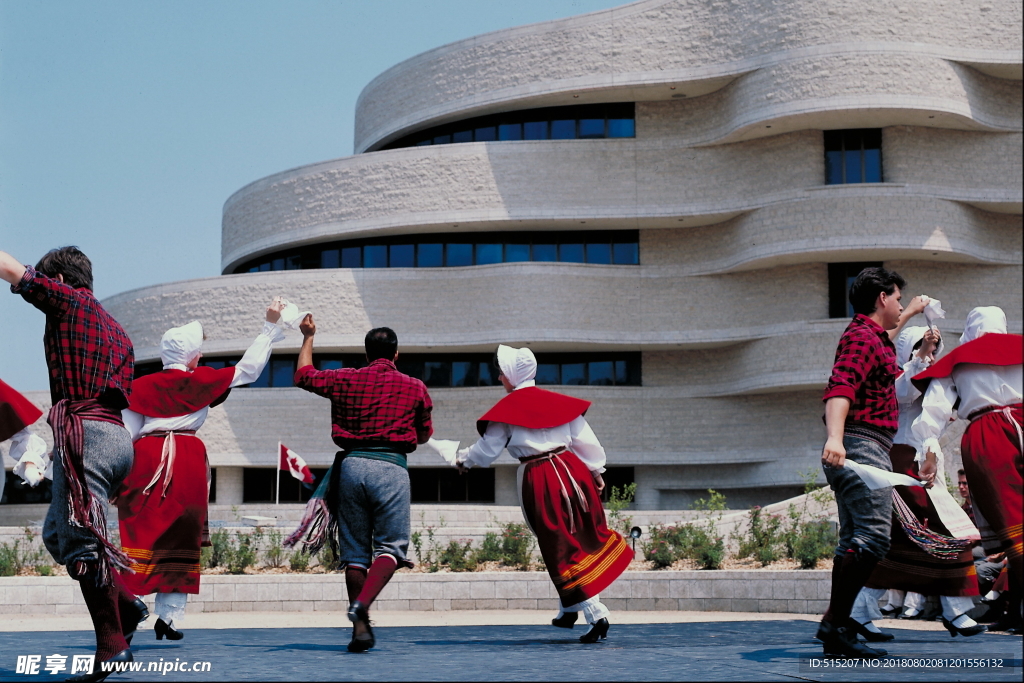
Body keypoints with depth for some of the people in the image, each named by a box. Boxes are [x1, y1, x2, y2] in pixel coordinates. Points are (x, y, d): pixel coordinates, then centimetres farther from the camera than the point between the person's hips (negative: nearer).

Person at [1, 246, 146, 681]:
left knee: (81, 541, -9)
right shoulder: (117, 333, 24)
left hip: (85, 433, -9)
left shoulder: (68, 299, 2)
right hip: (115, 435, 9)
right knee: (56, 535, 18)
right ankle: (126, 605, 12)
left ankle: (113, 646, -10)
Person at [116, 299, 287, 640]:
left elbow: (126, 433, 5)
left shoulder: (142, 386, 7)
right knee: (178, 539, 6)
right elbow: (249, 368, 12)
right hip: (188, 463, 0)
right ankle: (168, 616, 3)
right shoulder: (203, 381, 6)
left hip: (146, 459, 1)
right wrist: (271, 326, 18)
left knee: (136, 535, 1)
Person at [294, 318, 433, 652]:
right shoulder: (415, 387, 8)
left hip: (351, 464, 2)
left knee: (355, 550, 8)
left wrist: (308, 338, 39)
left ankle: (361, 628, 6)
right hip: (390, 467, -2)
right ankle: (362, 604, -23)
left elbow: (303, 375, 26)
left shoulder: (345, 380, 10)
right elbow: (424, 435, 19)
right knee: (390, 545, 1)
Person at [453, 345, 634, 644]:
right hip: (572, 471, 4)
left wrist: (463, 459, 26)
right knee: (586, 539, 19)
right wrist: (596, 471, 21)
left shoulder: (506, 410, -1)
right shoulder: (557, 401, 9)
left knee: (562, 551, 3)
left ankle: (596, 615, -2)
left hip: (539, 482, -4)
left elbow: (487, 450, 8)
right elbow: (585, 439, 11)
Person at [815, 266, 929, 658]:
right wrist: (834, 436, -43)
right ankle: (834, 623, -23)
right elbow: (840, 388, -27)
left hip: (859, 450, 11)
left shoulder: (869, 336, 23)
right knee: (872, 539, -19)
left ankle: (837, 629, 7)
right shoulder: (861, 337, -9)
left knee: (855, 542, 8)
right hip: (863, 446, -11)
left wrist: (910, 315, 64)